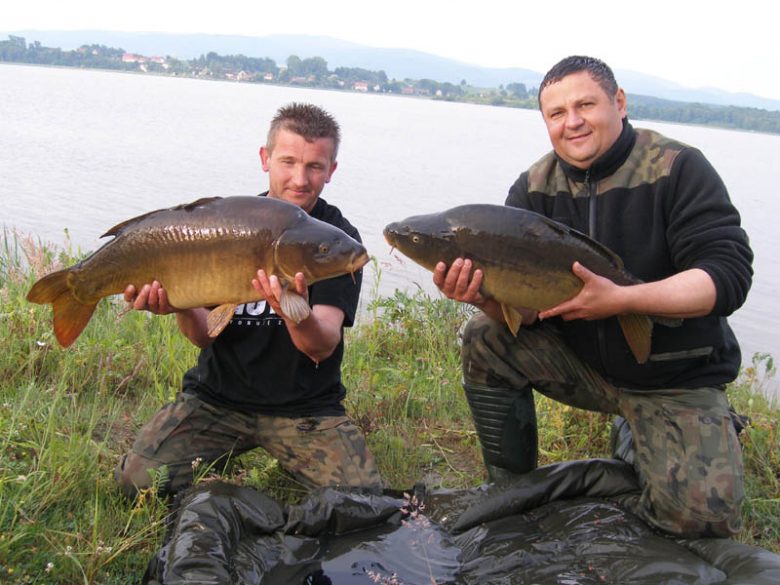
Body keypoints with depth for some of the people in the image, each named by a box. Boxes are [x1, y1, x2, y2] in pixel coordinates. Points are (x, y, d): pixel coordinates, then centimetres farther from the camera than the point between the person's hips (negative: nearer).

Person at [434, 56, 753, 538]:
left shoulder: (679, 169, -15)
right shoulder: (535, 188, -3)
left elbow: (730, 274, -24)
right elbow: (524, 309, -9)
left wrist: (621, 300, -34)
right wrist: (486, 296, -33)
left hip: (678, 377, -3)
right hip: (581, 361, 4)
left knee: (698, 513, -21)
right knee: (486, 339, -17)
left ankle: (640, 441, 15)